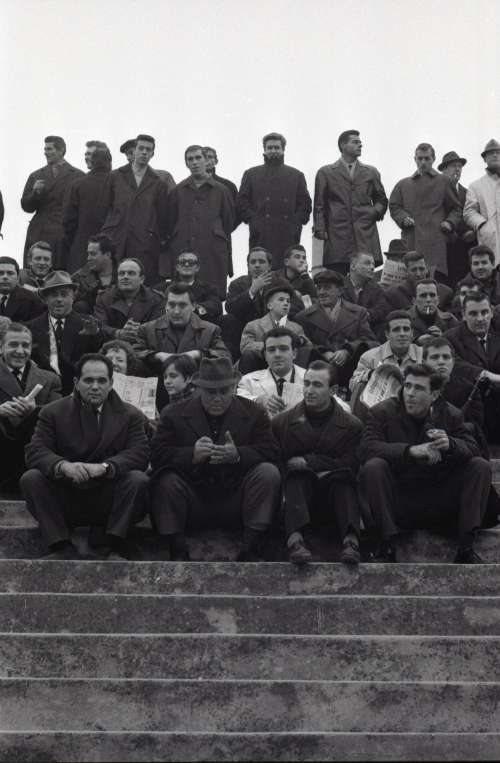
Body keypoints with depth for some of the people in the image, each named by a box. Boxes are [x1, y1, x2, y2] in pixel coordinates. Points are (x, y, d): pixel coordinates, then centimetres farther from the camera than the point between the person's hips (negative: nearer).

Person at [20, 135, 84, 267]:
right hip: (38, 235, 3)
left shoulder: (77, 176, 4)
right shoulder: (36, 176, 16)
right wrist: (35, 192, -5)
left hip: (66, 235, -3)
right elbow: (26, 207, 13)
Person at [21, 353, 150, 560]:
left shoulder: (130, 415, 5)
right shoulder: (53, 412, 5)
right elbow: (35, 451, -8)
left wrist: (104, 467, -29)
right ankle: (61, 546, -20)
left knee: (138, 480, -27)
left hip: (108, 501, 0)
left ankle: (111, 540, -12)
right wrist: (63, 466, -30)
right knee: (31, 478, -23)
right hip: (64, 501, 1)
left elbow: (140, 454, -10)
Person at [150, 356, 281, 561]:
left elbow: (271, 451, -8)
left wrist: (238, 455, -28)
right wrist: (191, 455, -28)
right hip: (193, 505, -1)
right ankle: (178, 553, -20)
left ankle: (249, 552, -21)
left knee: (268, 473, -23)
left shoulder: (254, 414, 5)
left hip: (236, 503, 1)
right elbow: (156, 455, -9)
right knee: (166, 479, -27)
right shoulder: (174, 414, 3)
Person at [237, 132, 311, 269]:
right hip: (261, 237, -1)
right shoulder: (251, 174, 16)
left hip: (288, 237, 1)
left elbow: (305, 203, 12)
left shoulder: (296, 175, 17)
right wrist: (253, 221, -4)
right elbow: (242, 202, 10)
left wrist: (296, 224, -2)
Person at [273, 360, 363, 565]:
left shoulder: (351, 425, 9)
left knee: (343, 476, -30)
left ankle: (351, 540, -48)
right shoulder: (282, 422, 12)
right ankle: (295, 538, -51)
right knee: (297, 473, -31)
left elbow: (351, 465, -3)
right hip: (298, 492, 0)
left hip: (334, 496, 0)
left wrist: (309, 462, -9)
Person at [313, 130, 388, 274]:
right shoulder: (325, 173, 11)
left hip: (366, 237, 2)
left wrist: (376, 212, 5)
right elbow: (319, 205, 9)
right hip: (337, 238, -2)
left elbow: (381, 200, 26)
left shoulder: (371, 172, 18)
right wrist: (320, 229, -2)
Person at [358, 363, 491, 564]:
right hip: (398, 500, -3)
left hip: (439, 506, 3)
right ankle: (388, 547, -28)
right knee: (373, 467, -30)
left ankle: (466, 547, -16)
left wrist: (450, 444, -26)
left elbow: (473, 449, -2)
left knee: (481, 467, -12)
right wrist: (411, 450, -32)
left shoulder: (450, 414, 5)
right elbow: (366, 448, -20)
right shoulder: (382, 412, -4)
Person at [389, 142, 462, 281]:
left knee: (434, 277, -13)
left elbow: (456, 208, 17)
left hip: (435, 239, -1)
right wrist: (403, 218, -2)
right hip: (410, 240, 2)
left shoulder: (444, 181, 15)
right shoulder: (403, 184, 19)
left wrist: (450, 223, -1)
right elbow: (394, 207, 18)